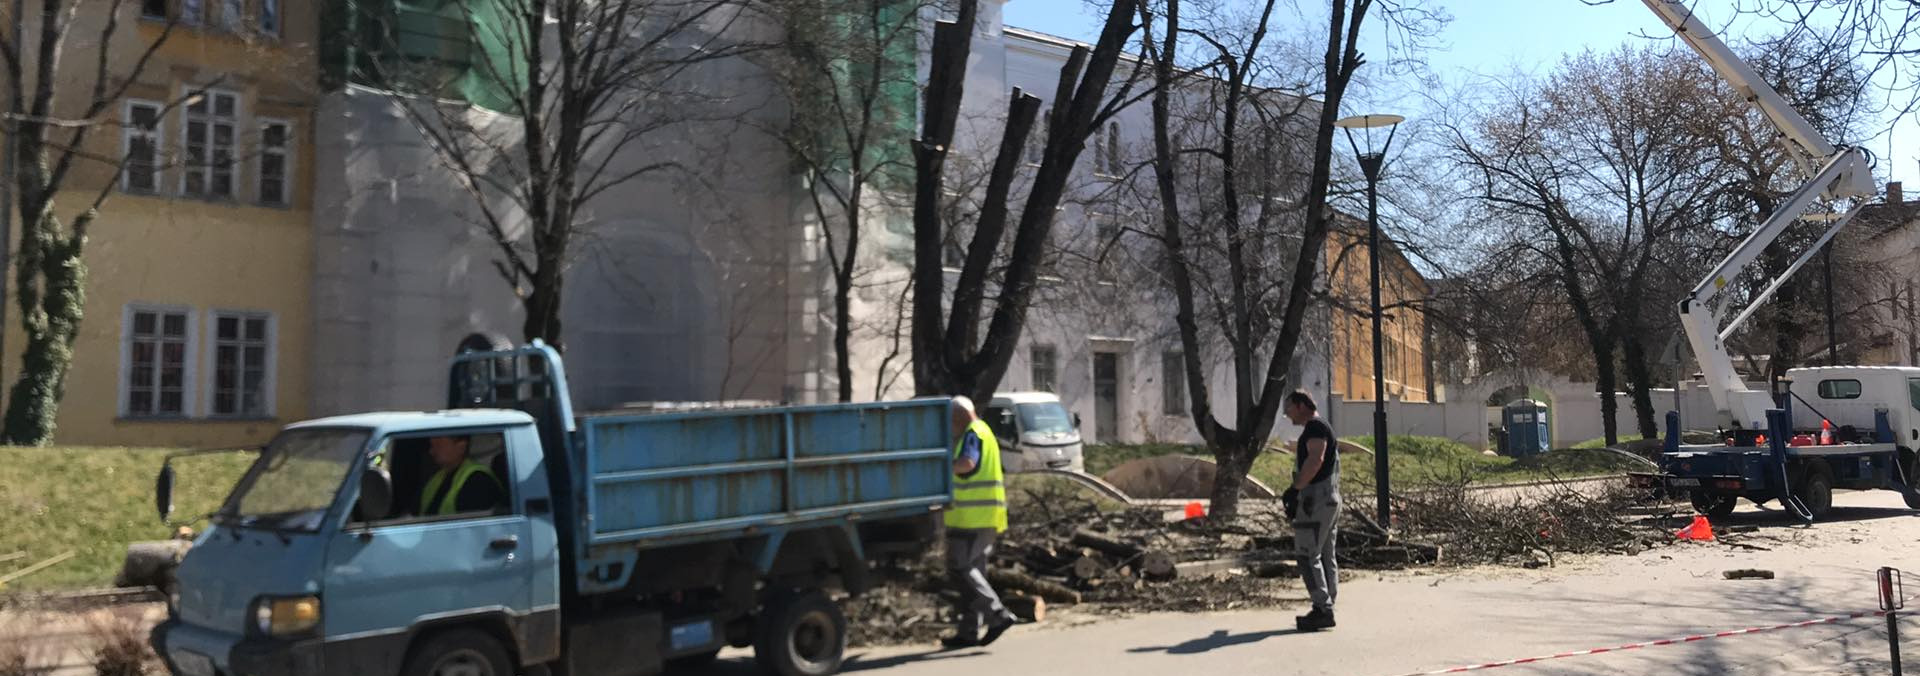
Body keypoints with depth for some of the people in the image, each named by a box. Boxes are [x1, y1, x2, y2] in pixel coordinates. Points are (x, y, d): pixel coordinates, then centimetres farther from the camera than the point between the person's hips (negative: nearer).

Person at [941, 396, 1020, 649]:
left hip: (973, 514, -10)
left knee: (959, 568, -10)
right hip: (985, 515, 10)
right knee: (972, 570, 12)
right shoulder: (983, 431, 22)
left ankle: (998, 614, -15)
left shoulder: (973, 433, -9)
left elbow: (967, 463, -28)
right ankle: (968, 631, 15)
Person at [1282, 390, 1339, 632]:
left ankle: (1323, 609, -12)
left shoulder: (1315, 427, -10)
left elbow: (1316, 459, -25)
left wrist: (1295, 489, -24)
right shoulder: (1318, 429, 22)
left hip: (1316, 500, -11)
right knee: (1325, 555, 10)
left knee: (1308, 555, -10)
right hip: (1329, 499, 11)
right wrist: (1297, 497, 20)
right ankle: (1326, 608, 14)